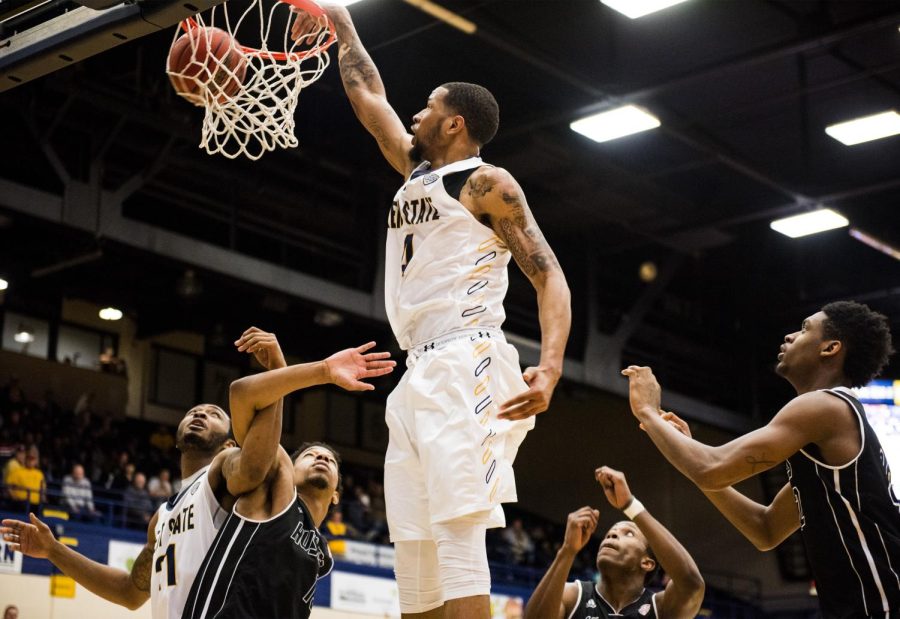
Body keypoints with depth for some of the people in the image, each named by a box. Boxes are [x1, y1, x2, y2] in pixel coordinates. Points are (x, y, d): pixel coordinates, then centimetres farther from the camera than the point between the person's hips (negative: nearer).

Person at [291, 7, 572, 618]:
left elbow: (549, 275, -8)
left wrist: (550, 368, -24)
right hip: (419, 376, 9)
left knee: (457, 532, -21)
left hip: (467, 368, -8)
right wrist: (339, 21, 38)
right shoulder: (416, 170, 23)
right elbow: (369, 96, 36)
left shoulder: (487, 183, 0)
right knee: (415, 546, 2)